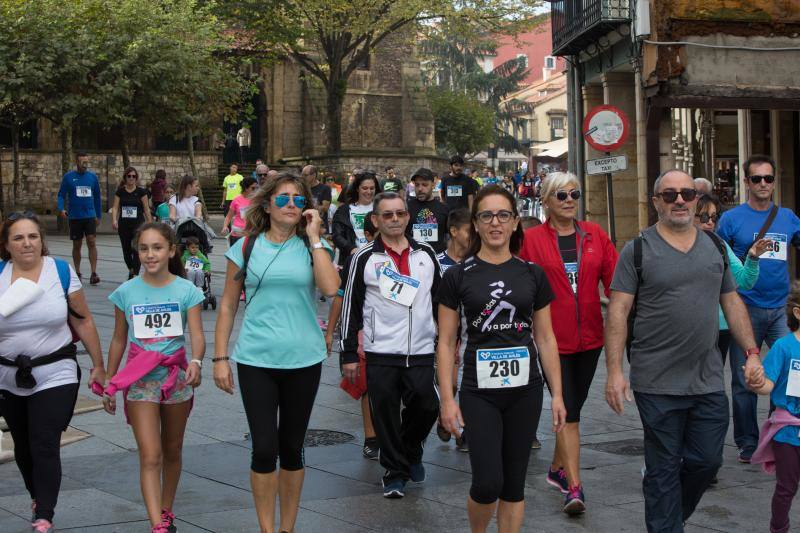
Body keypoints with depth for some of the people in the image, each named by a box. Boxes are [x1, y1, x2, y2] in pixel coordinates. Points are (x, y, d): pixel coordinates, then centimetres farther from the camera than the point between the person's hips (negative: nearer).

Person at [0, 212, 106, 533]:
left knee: (45, 446, -11)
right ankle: (37, 497, 41)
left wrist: (98, 366, 0)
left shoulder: (62, 271, -5)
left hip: (55, 376, -3)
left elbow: (83, 321, -1)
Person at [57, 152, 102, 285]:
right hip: (75, 217, 0)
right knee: (77, 245, 8)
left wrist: (99, 215, 14)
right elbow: (61, 195, 2)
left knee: (92, 242, -12)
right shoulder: (68, 177, 0)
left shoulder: (93, 177, 6)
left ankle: (93, 274, -14)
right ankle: (77, 273, 21)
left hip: (90, 216, 0)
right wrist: (61, 208, -16)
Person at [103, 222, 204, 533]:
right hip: (140, 379, -1)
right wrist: (108, 384, 10)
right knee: (150, 456, -10)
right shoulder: (126, 292, -1)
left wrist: (196, 362, -34)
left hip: (177, 376, 1)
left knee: (172, 451, 16)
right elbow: (119, 340, 7)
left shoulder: (186, 291, -5)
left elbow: (197, 335, -13)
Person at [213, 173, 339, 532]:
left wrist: (314, 237, -12)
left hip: (303, 361, 1)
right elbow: (228, 306, 4)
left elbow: (330, 287, -17)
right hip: (255, 360, -1)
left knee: (292, 447, 11)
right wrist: (221, 358, -1)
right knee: (264, 448, -2)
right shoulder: (246, 247, 2)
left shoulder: (312, 246, 2)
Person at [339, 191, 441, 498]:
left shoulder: (426, 254, 10)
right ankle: (396, 473, 16)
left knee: (426, 407, -2)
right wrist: (349, 354, -2)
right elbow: (351, 307, 1)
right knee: (386, 415, 0)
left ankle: (412, 452, 28)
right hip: (380, 354, -2)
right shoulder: (365, 258, 0)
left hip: (421, 352, 2)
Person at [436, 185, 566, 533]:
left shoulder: (532, 275, 5)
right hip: (479, 391, -2)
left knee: (514, 484, 8)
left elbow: (546, 339, 9)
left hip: (525, 391, 2)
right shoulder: (457, 276, -1)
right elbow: (446, 343, 0)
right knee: (488, 483, -8)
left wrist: (557, 393, 5)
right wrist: (447, 399, -6)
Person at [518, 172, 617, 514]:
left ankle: (558, 468, 35)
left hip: (589, 336, 4)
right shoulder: (531, 239, -4)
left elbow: (615, 279, 2)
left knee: (573, 406, 16)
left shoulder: (594, 235, 5)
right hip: (553, 338, -4)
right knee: (568, 413, -7)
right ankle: (574, 487, -5)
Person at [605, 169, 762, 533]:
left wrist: (752, 353, 7)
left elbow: (732, 303, 15)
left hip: (709, 381, 4)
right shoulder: (637, 250, -4)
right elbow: (618, 312, -7)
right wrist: (614, 372, -13)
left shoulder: (715, 247, 11)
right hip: (657, 384, -4)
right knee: (663, 468, 5)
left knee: (706, 461, 10)